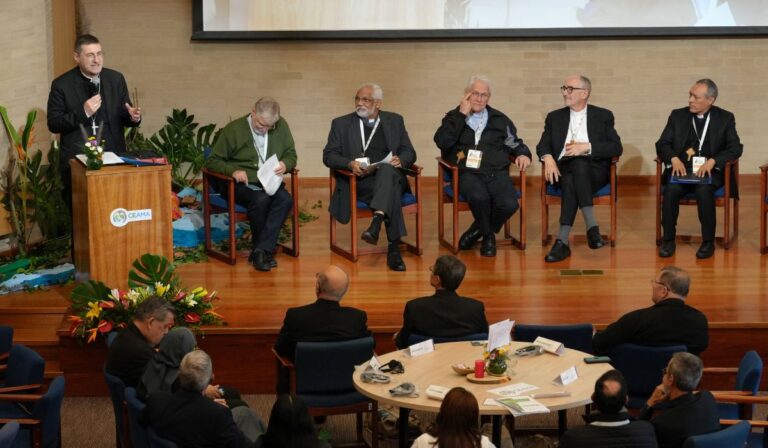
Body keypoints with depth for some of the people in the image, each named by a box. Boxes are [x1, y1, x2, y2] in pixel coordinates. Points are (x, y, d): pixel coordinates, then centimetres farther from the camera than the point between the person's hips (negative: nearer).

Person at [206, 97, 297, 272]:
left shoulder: (281, 126, 6)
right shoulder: (233, 129, -3)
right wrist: (233, 170, -19)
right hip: (243, 183, -3)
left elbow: (291, 155, 16)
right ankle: (265, 250, -15)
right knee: (261, 199, -35)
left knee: (285, 199, -30)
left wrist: (285, 165, -9)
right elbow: (212, 161, 1)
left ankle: (261, 251, -27)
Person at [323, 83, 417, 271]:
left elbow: (409, 153, 15)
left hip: (390, 173, 1)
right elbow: (328, 155, 5)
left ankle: (376, 222, -56)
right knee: (390, 188, -36)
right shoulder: (341, 124, 14)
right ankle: (393, 248, -42)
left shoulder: (395, 121, 19)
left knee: (387, 170, -39)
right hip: (358, 182, -1)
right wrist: (350, 164, -16)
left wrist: (400, 160, -11)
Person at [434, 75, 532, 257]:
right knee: (479, 197, -37)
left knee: (509, 204, -28)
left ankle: (479, 229, 3)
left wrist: (522, 154, 3)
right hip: (467, 173, -2)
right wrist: (462, 115, -3)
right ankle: (488, 235, -4)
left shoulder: (499, 119, 22)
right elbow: (442, 142, -5)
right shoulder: (454, 117, 14)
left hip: (497, 173, 2)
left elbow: (515, 143, 27)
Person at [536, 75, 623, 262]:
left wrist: (587, 147, -12)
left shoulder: (603, 116, 12)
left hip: (593, 169, -2)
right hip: (563, 169, 2)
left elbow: (616, 148, 2)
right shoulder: (554, 117, 20)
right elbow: (543, 146, 13)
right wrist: (548, 158, -11)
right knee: (570, 180, -36)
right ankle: (591, 227, -41)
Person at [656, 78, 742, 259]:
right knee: (671, 190, -31)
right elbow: (662, 144, 6)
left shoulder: (725, 118, 5)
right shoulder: (678, 115, 10)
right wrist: (674, 159, -17)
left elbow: (735, 148, -2)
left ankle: (708, 242, -21)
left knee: (703, 190, -35)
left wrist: (712, 161, -19)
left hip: (710, 171, -2)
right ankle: (668, 240, -18)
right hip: (681, 168, 2)